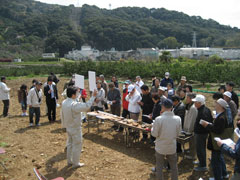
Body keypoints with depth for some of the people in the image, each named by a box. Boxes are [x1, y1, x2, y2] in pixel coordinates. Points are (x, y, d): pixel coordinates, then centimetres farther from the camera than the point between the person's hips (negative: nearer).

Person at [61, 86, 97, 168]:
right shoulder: (74, 105, -29)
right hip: (75, 129, -8)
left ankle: (69, 161, 31)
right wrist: (93, 96, -26)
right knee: (77, 145, 6)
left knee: (70, 144, 20)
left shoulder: (64, 103, -2)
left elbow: (62, 115, 9)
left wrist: (64, 125, 21)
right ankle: (75, 163, 16)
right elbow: (87, 106, -34)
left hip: (68, 128, 8)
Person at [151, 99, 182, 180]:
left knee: (159, 167, 15)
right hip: (172, 147, 2)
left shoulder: (158, 119, -21)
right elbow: (178, 133, -1)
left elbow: (154, 134, -12)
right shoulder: (178, 119, -11)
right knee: (174, 166, 20)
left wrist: (153, 127, 6)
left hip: (160, 147, -2)